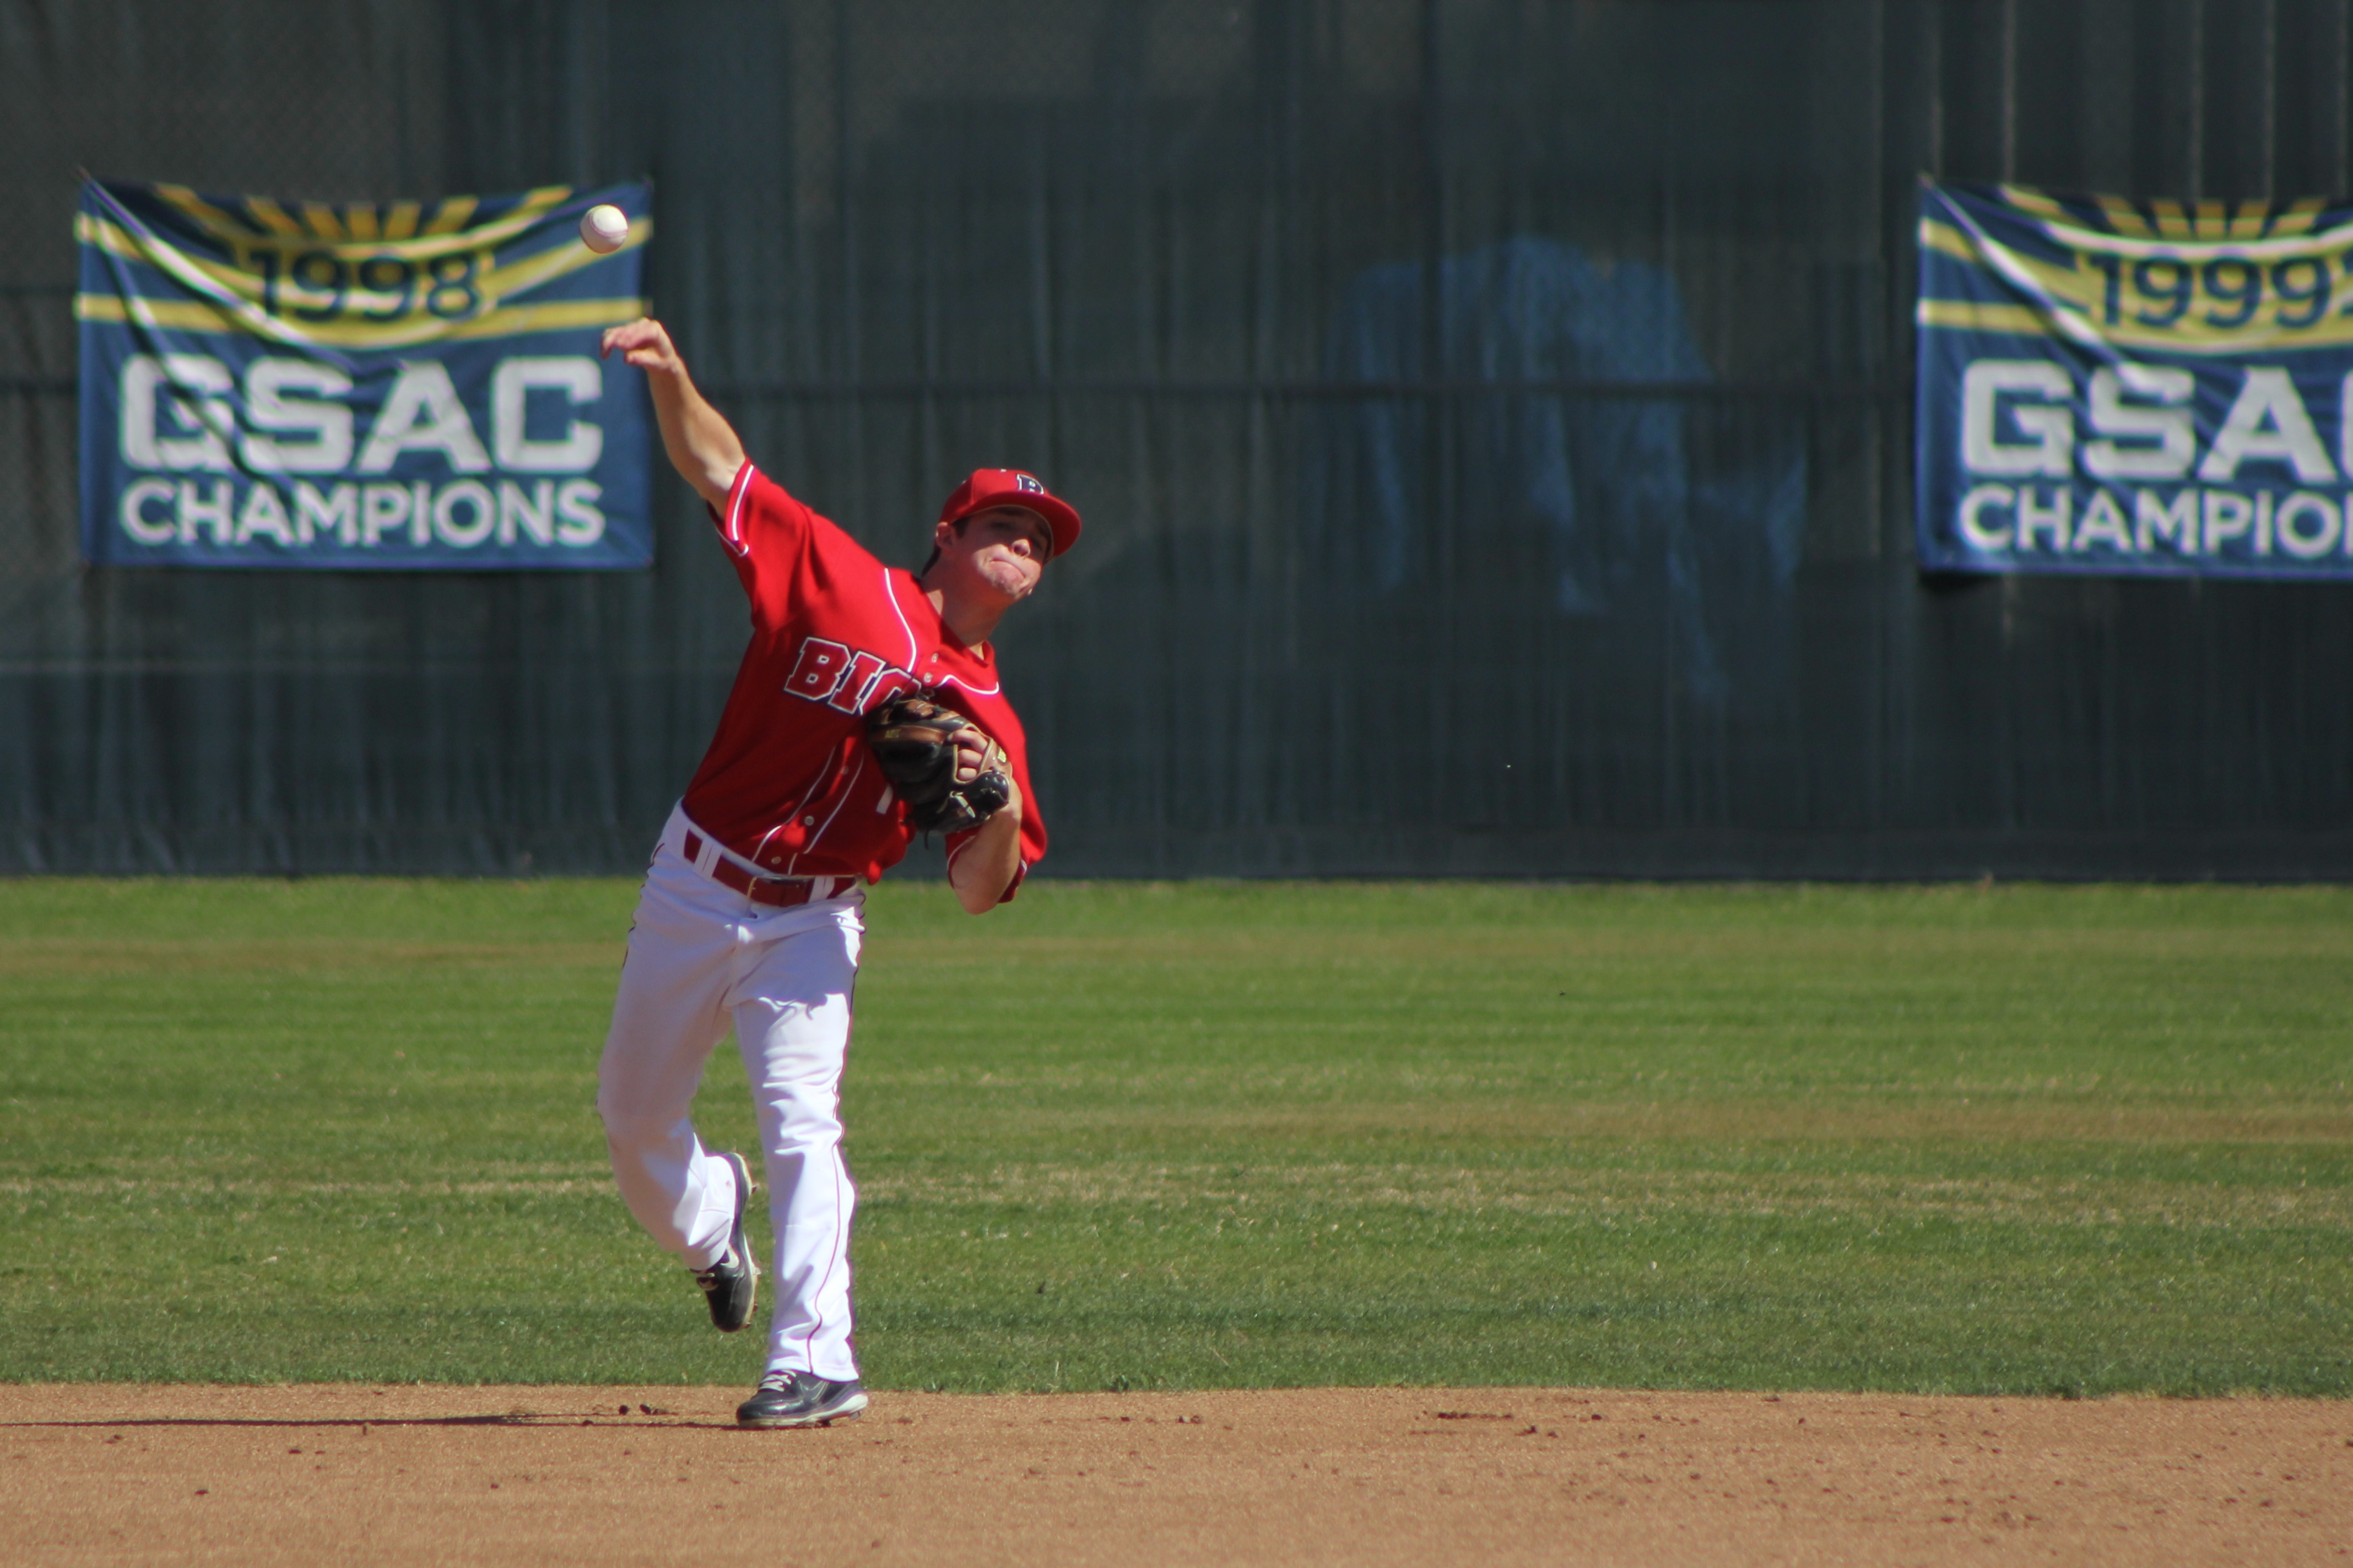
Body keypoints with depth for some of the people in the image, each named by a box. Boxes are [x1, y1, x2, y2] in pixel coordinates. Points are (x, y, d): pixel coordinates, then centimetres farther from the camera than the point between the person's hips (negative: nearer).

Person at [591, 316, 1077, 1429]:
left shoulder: (986, 715, 2)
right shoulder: (838, 581, -1)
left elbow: (981, 891, -2)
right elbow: (715, 464, -5)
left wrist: (1000, 806, -23)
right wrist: (669, 376, -23)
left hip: (811, 925, -1)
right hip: (693, 887, 1)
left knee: (800, 1117, -20)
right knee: (633, 1118, 12)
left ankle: (814, 1360, -21)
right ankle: (709, 1228, 45)